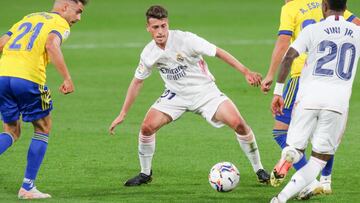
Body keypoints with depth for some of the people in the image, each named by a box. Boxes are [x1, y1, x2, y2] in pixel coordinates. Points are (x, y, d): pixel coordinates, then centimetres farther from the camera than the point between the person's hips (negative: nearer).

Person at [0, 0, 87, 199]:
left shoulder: (28, 18, 28)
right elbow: (51, 45, -14)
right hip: (27, 78, -6)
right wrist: (67, 79, -14)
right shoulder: (60, 23, 8)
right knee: (43, 129, 14)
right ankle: (27, 187, 11)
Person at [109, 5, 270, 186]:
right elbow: (137, 82, 7)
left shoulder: (185, 39, -21)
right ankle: (145, 174, 7)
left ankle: (259, 170, -1)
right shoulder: (148, 54, -7)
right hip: (176, 95, 3)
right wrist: (122, 114, 7)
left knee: (238, 123, -19)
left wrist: (246, 72, -23)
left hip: (204, 91, -3)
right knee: (147, 127, -16)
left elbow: (218, 52, -18)